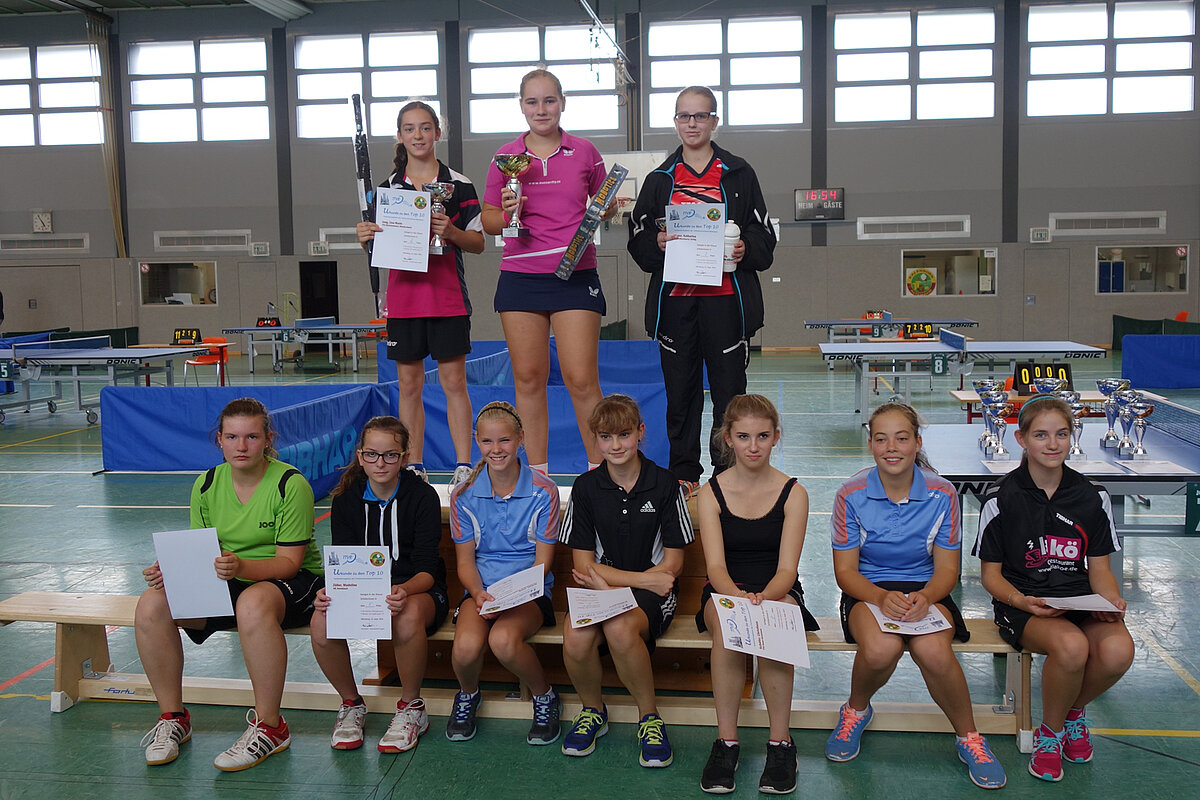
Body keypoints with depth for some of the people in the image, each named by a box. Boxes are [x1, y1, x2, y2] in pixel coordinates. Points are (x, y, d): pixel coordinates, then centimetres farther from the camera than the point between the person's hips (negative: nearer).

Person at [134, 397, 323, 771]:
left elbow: (289, 561, -17)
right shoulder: (206, 485, 3)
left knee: (253, 603, -40)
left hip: (290, 582, -5)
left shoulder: (291, 484, -14)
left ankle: (269, 727, -23)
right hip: (227, 584, 6)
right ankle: (173, 716, 1)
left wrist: (241, 567, -35)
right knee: (151, 605, -18)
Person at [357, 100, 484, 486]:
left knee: (454, 381, -2)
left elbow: (478, 243, 2)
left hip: (448, 296, -2)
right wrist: (364, 236, -8)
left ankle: (464, 464, 2)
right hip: (403, 297, 3)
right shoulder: (387, 187, 11)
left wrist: (451, 232, -17)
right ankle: (414, 465, 13)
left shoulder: (459, 185, 3)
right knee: (409, 384, 6)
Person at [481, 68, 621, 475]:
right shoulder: (506, 156, 8)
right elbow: (488, 221, 12)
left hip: (576, 276, -1)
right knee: (528, 379, 3)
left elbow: (607, 204, 18)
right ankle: (537, 474, 15)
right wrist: (506, 213, -10)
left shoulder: (584, 151, 7)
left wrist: (605, 210, -5)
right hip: (520, 277, 2)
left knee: (581, 380, -7)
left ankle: (600, 469, 8)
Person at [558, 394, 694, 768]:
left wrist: (611, 583, -12)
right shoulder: (586, 487, 3)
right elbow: (584, 565, 0)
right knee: (575, 638, -31)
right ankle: (592, 709, 2)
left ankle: (650, 717, -9)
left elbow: (672, 563, -2)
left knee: (620, 628, -36)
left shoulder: (665, 485, -1)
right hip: (598, 588, 2)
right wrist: (646, 579, -11)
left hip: (651, 593, -2)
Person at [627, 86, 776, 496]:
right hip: (674, 300, 2)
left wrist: (746, 248, -12)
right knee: (680, 390, 6)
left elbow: (765, 238, 8)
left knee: (729, 391, 0)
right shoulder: (659, 180, 12)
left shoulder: (738, 174, 8)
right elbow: (638, 242, 12)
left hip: (725, 298, -1)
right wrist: (657, 244, -9)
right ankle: (684, 474, 17)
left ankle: (728, 474, 11)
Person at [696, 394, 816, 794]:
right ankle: (726, 741, -23)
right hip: (725, 592, 0)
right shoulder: (711, 493, -1)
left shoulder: (793, 493, -1)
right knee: (727, 625, -35)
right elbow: (716, 567, -11)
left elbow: (787, 569, -9)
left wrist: (763, 598, -32)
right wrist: (739, 596, -34)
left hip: (778, 592, 0)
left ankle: (780, 741, -21)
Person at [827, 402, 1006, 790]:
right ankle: (856, 709, 2)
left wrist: (925, 597, -22)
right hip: (869, 590, 0)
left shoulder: (941, 493, -4)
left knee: (933, 651, -33)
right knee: (880, 648, -34)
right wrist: (882, 598, -24)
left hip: (926, 590, 1)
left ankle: (968, 737, -3)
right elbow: (845, 571, -4)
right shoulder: (851, 495, -7)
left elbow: (947, 570, 0)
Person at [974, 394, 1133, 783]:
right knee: (1072, 645, -36)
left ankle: (1073, 710, 5)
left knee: (1119, 649, -31)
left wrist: (1113, 601, -12)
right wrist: (1022, 601, -21)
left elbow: (1099, 568, 10)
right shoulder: (1001, 498, -4)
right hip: (1022, 601, -3)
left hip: (1079, 601, 3)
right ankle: (1049, 731, -3)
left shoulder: (1092, 496, 6)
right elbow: (991, 573, -1)